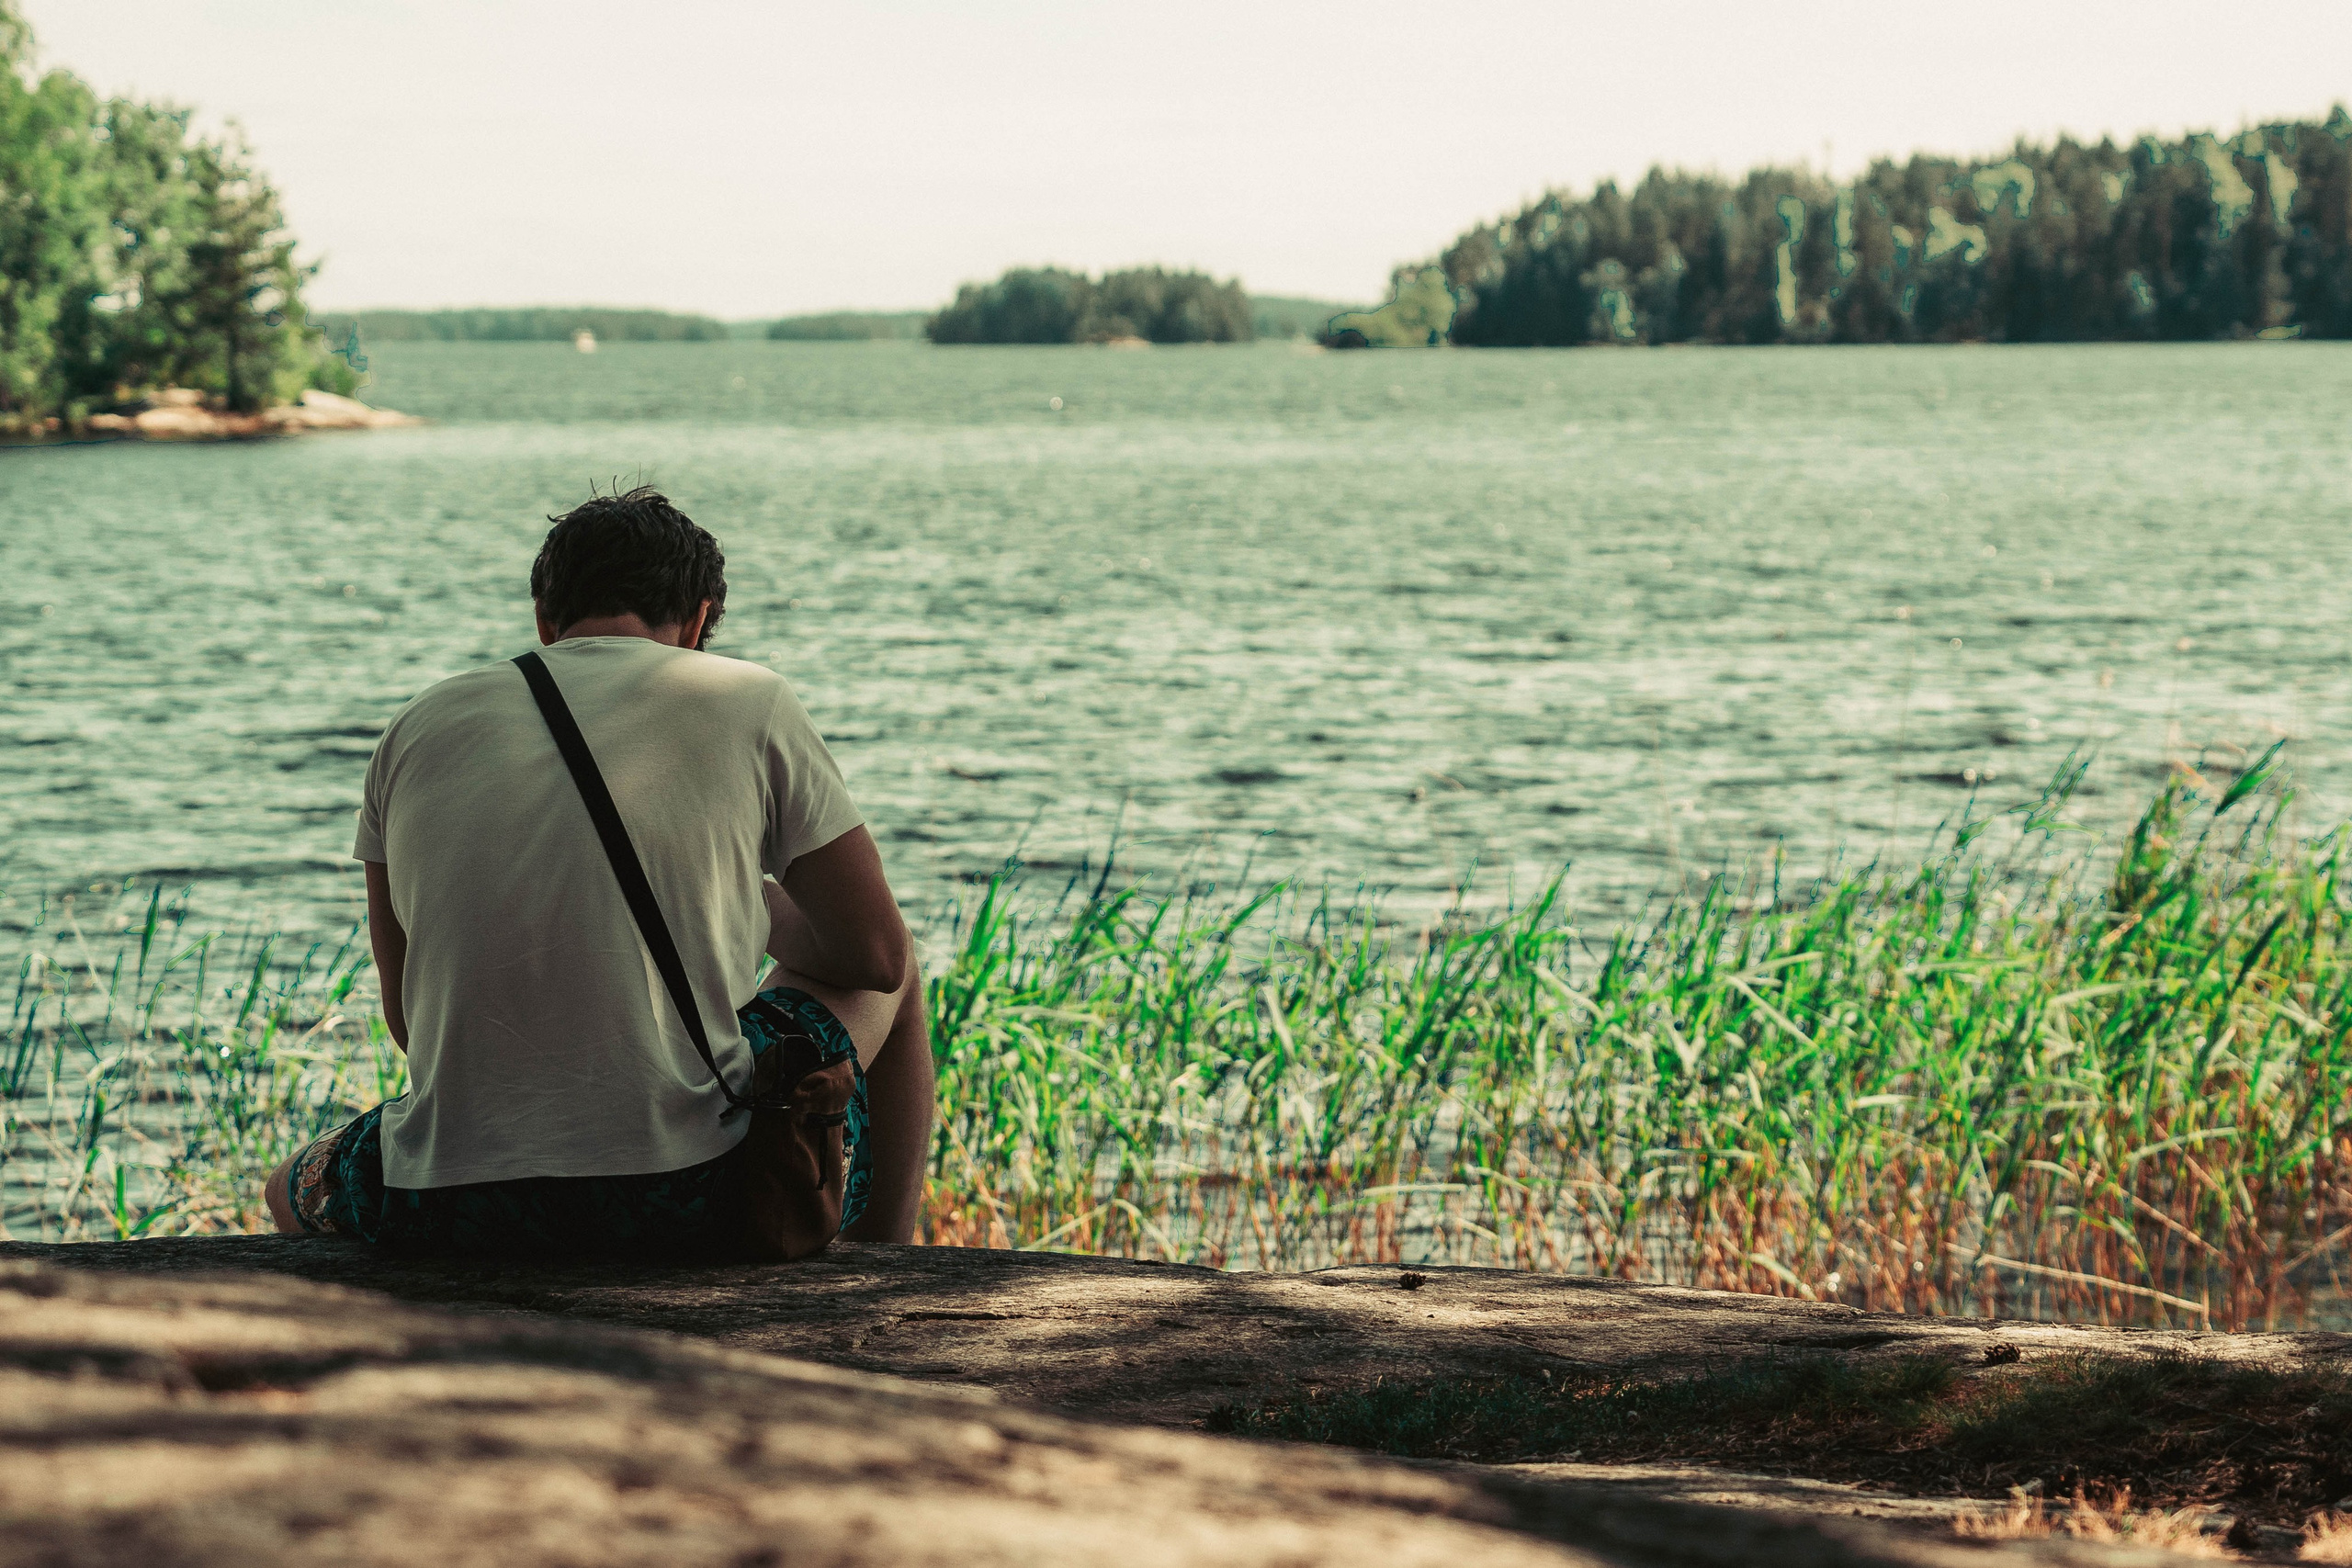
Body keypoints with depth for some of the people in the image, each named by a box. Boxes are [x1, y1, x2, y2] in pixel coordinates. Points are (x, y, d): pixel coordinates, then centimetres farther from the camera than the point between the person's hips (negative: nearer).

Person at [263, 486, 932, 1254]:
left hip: (451, 1214, 2)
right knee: (887, 985, 30)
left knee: (295, 1190, 40)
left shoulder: (416, 730, 12)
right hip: (693, 1204, -2)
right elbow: (875, 955, 10)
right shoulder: (749, 702, 3)